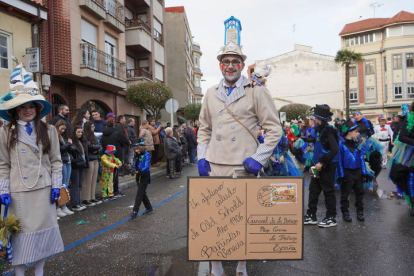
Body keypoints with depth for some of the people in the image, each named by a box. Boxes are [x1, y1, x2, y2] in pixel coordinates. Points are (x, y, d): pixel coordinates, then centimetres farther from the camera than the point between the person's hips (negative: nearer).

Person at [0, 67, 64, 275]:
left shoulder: (49, 131, 2)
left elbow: (55, 161, 3)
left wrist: (56, 185, -2)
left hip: (43, 190, 1)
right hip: (18, 192, -1)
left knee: (42, 230, 10)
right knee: (20, 232, 8)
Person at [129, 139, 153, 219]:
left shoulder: (146, 155, -14)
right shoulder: (136, 155, 8)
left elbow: (146, 166, -23)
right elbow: (135, 165, 11)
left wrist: (140, 171, -39)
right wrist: (134, 170, -10)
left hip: (145, 176, -8)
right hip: (138, 176, 8)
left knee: (139, 193, -8)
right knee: (142, 193, 15)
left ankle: (135, 211, -4)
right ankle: (149, 208, 28)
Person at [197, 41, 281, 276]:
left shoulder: (256, 91, -2)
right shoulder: (211, 93, 11)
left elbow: (274, 129, -4)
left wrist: (258, 158, -13)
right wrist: (201, 156, 6)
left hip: (242, 166, -3)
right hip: (214, 165, 4)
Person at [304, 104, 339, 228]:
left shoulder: (328, 130, -17)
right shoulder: (319, 129, 10)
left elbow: (334, 150, -24)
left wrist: (322, 162, -24)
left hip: (327, 167, -9)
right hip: (319, 166, 9)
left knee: (328, 191, 2)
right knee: (313, 190, 13)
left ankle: (331, 218, 16)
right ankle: (311, 216, 23)